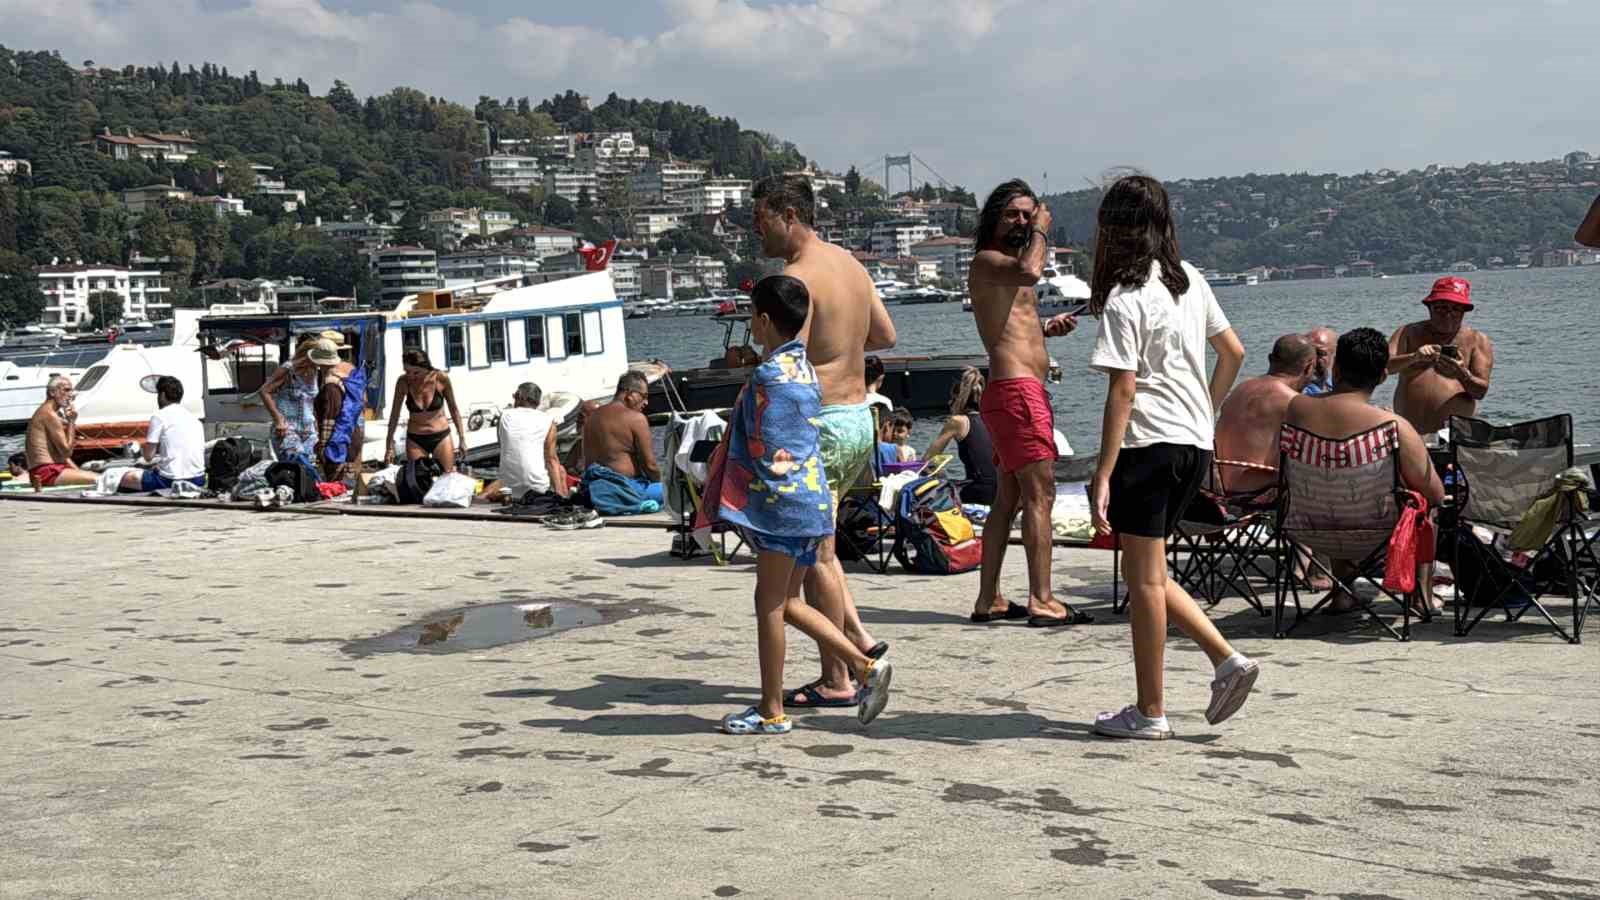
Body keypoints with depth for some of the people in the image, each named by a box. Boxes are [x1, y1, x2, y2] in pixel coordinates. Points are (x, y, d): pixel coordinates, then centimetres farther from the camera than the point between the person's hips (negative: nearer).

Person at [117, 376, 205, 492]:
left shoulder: (160, 416, -3)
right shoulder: (195, 419, 15)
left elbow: (148, 456, -4)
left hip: (171, 480, -7)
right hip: (198, 480, 7)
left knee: (126, 478, 9)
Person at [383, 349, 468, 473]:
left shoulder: (441, 379, -14)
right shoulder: (403, 382, -12)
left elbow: (453, 409, 0)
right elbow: (394, 414, -2)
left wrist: (462, 439, 3)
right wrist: (389, 446, -1)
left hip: (441, 437, -1)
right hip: (415, 440, 1)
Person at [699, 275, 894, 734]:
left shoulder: (768, 375, -15)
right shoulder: (805, 369, 13)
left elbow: (761, 450, -16)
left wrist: (723, 495, -4)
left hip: (781, 501, -9)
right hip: (811, 499, 9)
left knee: (769, 604, 0)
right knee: (786, 602, 16)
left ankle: (771, 712, 7)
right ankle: (865, 666, 11)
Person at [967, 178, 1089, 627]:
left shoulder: (1007, 267, 24)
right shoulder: (986, 261, -7)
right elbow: (1030, 271, -28)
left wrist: (1046, 328, 16)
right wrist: (1042, 232, -11)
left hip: (1024, 392, 10)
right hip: (1016, 389, -10)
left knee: (1009, 499, 11)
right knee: (1040, 494, -12)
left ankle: (989, 599, 14)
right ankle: (1042, 602, -13)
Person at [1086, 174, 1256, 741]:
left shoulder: (1126, 298, -14)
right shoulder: (1190, 280, 9)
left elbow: (1123, 391, -18)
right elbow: (1233, 353, 17)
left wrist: (1103, 476, -18)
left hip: (1149, 444, -8)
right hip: (1195, 444, 8)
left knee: (1143, 577, 0)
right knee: (1150, 572, 19)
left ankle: (1149, 713, 7)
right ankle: (1227, 659, 9)